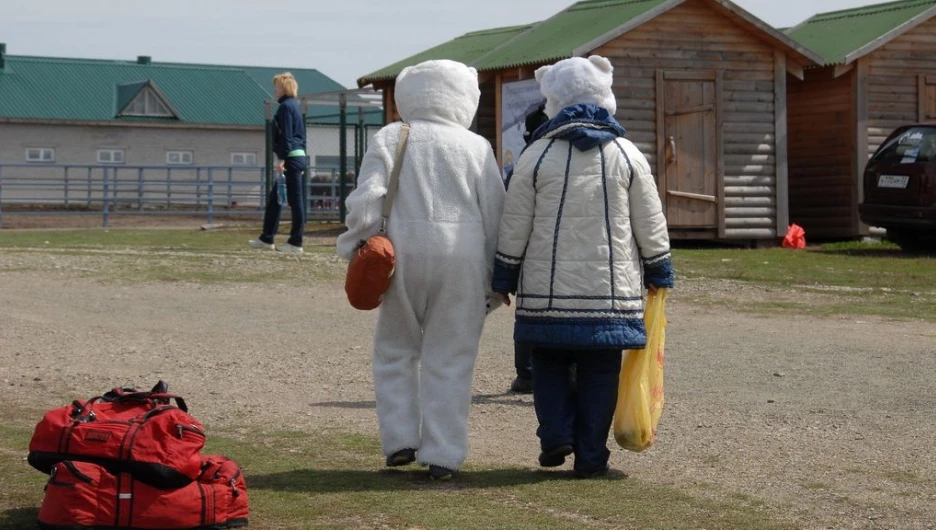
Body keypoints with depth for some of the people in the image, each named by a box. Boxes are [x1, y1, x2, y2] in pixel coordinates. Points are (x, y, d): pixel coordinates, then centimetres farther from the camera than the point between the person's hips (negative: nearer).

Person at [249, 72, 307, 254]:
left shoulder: (286, 106, -10)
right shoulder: (295, 106, 18)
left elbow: (286, 135, -17)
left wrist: (281, 159, -18)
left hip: (291, 157, -10)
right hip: (298, 156, 10)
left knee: (295, 200, -6)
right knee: (274, 199, 14)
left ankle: (296, 243, -4)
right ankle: (267, 239, 18)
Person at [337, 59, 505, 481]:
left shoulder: (389, 139, 4)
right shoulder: (477, 147, 6)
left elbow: (366, 200, -4)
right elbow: (495, 214, 6)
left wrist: (357, 250, 4)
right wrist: (495, 279, 12)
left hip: (403, 257, 0)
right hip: (461, 261, 0)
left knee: (396, 350, 17)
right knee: (449, 360, 5)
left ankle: (400, 440, 12)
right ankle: (443, 456, 4)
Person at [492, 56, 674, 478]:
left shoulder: (537, 155, -1)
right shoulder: (627, 155, 3)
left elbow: (514, 225, 2)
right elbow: (650, 222, 7)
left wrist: (503, 278, 11)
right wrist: (659, 270, 19)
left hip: (548, 285, 0)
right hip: (611, 285, 0)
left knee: (549, 361, 14)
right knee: (599, 369, 4)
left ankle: (556, 435, 0)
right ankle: (591, 455, 4)